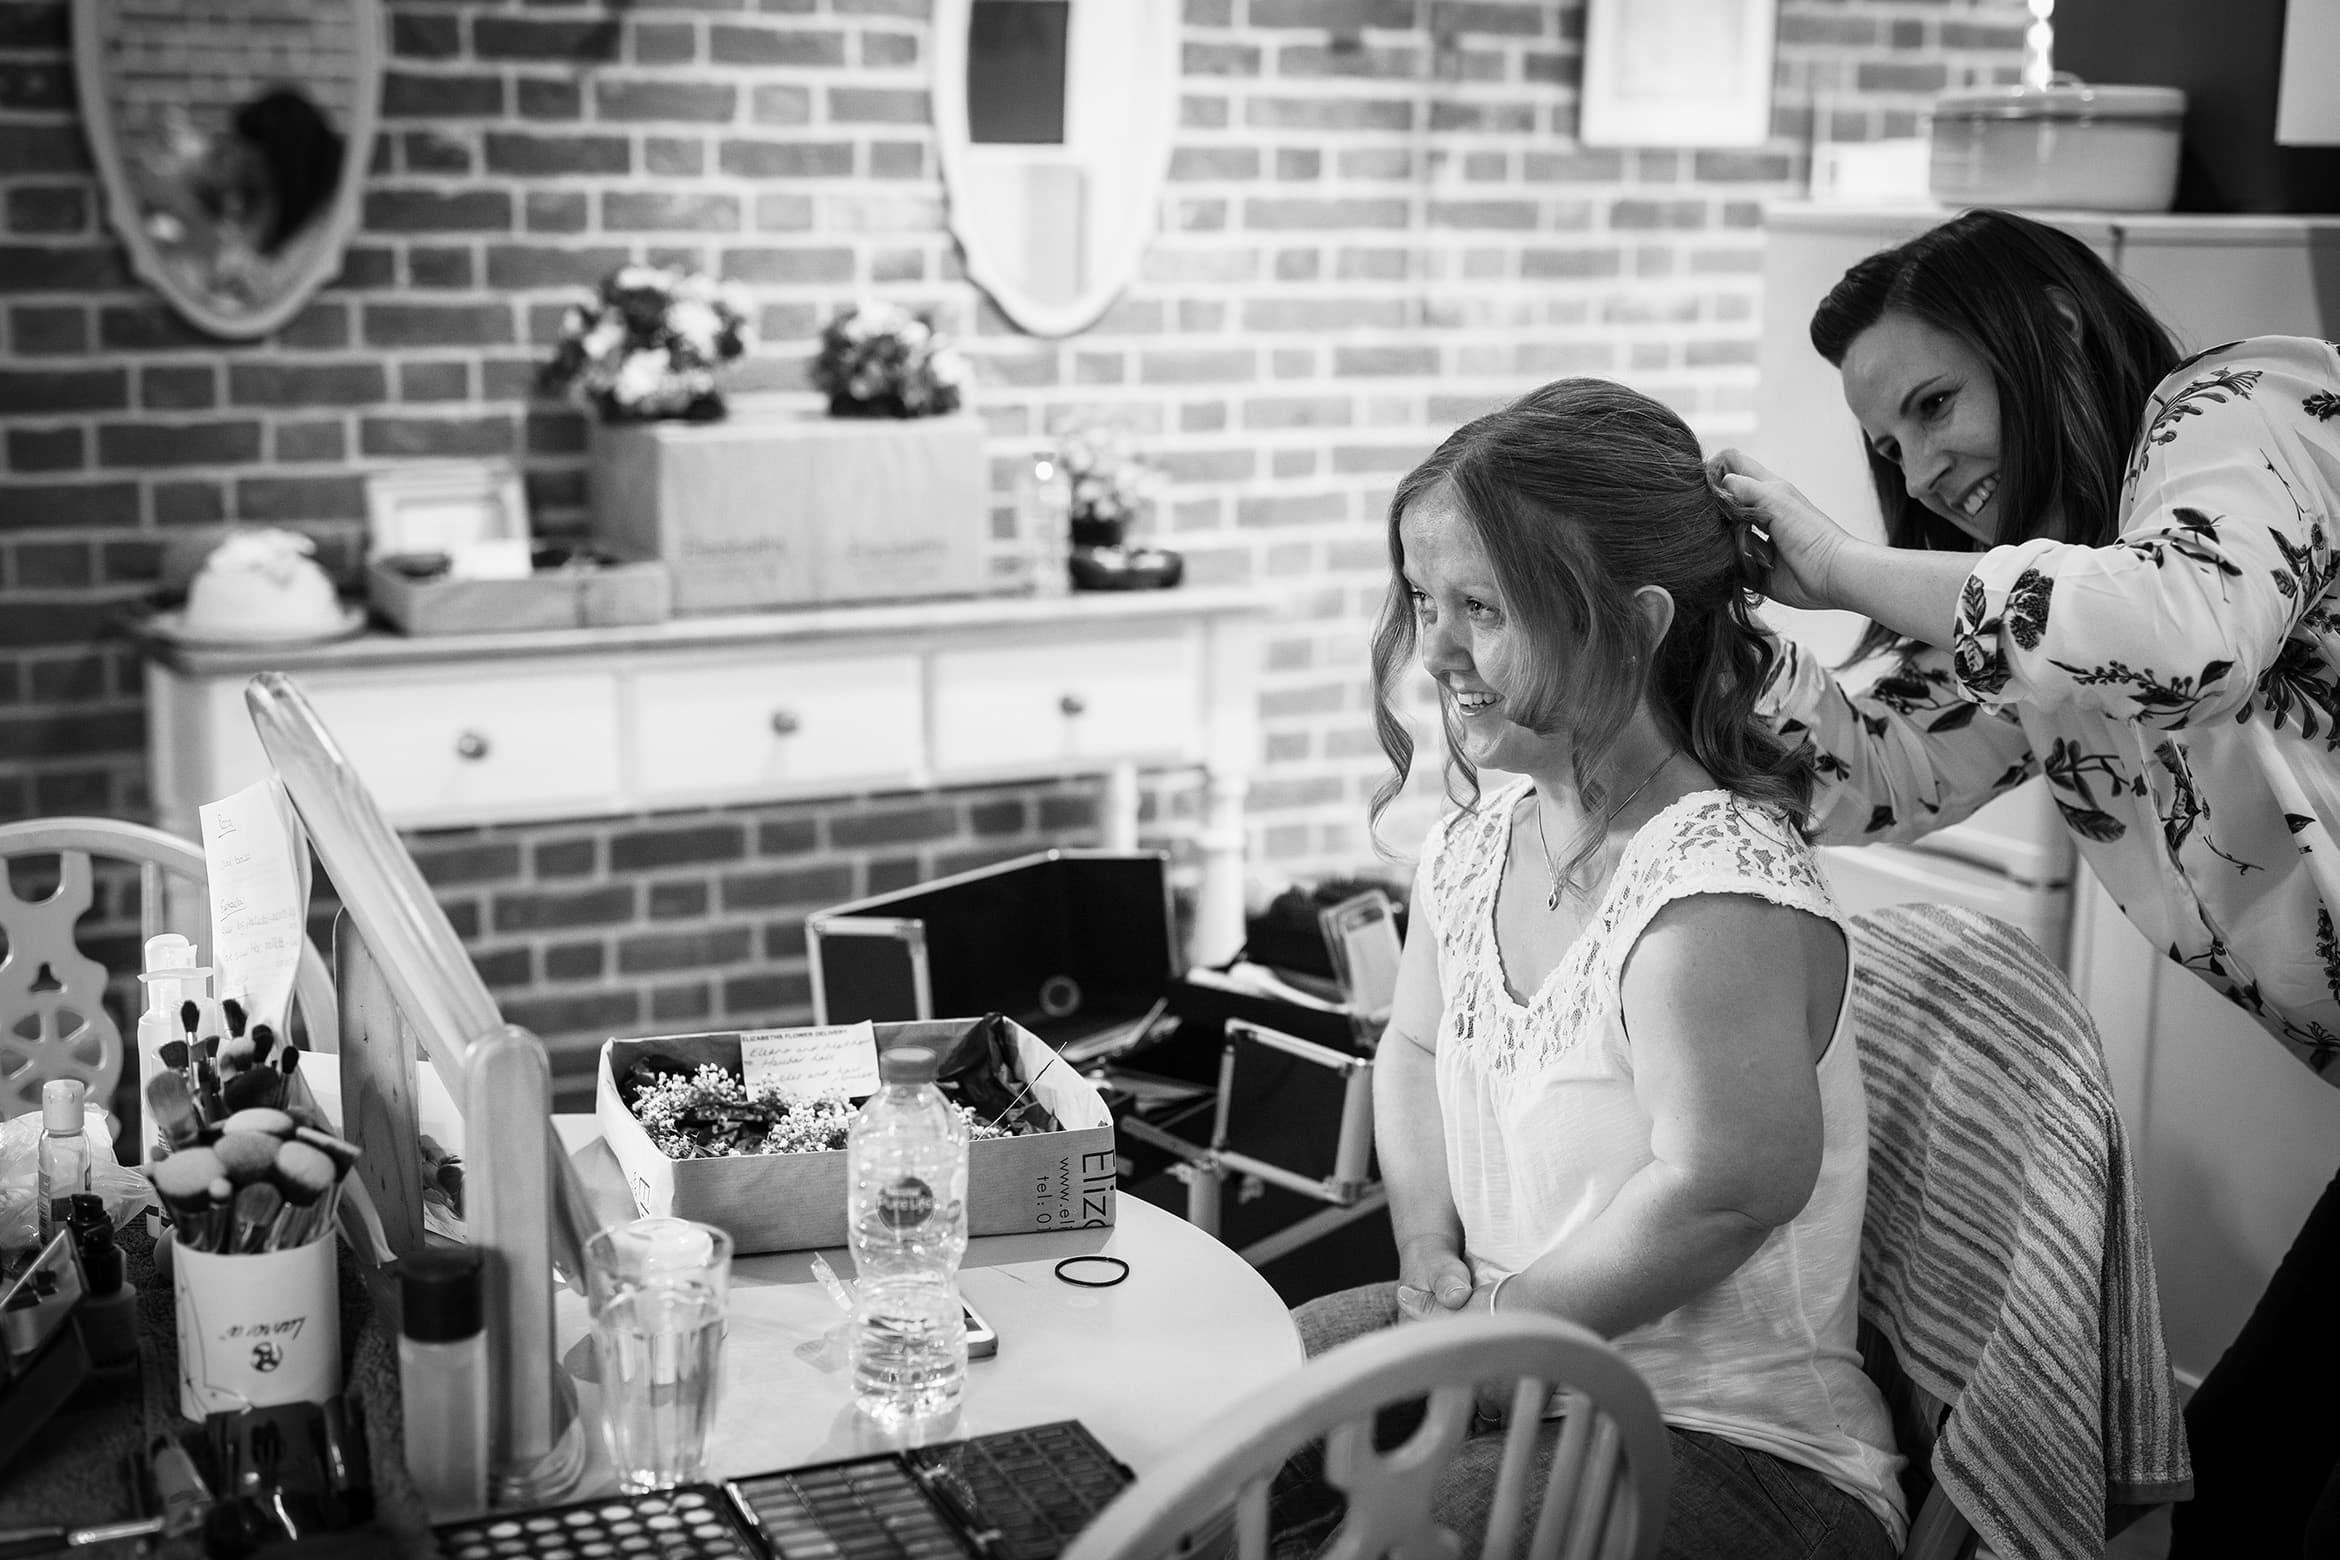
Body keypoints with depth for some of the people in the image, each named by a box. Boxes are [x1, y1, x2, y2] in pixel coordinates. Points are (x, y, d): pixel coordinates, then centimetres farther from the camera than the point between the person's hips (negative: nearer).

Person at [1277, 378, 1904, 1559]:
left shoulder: (1716, 889, -25)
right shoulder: (1478, 839, 2)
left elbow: (1718, 1190, -27)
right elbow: (1414, 1051, 18)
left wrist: (1486, 1330, -15)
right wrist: (1429, 1255, 2)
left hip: (1735, 1448, -8)